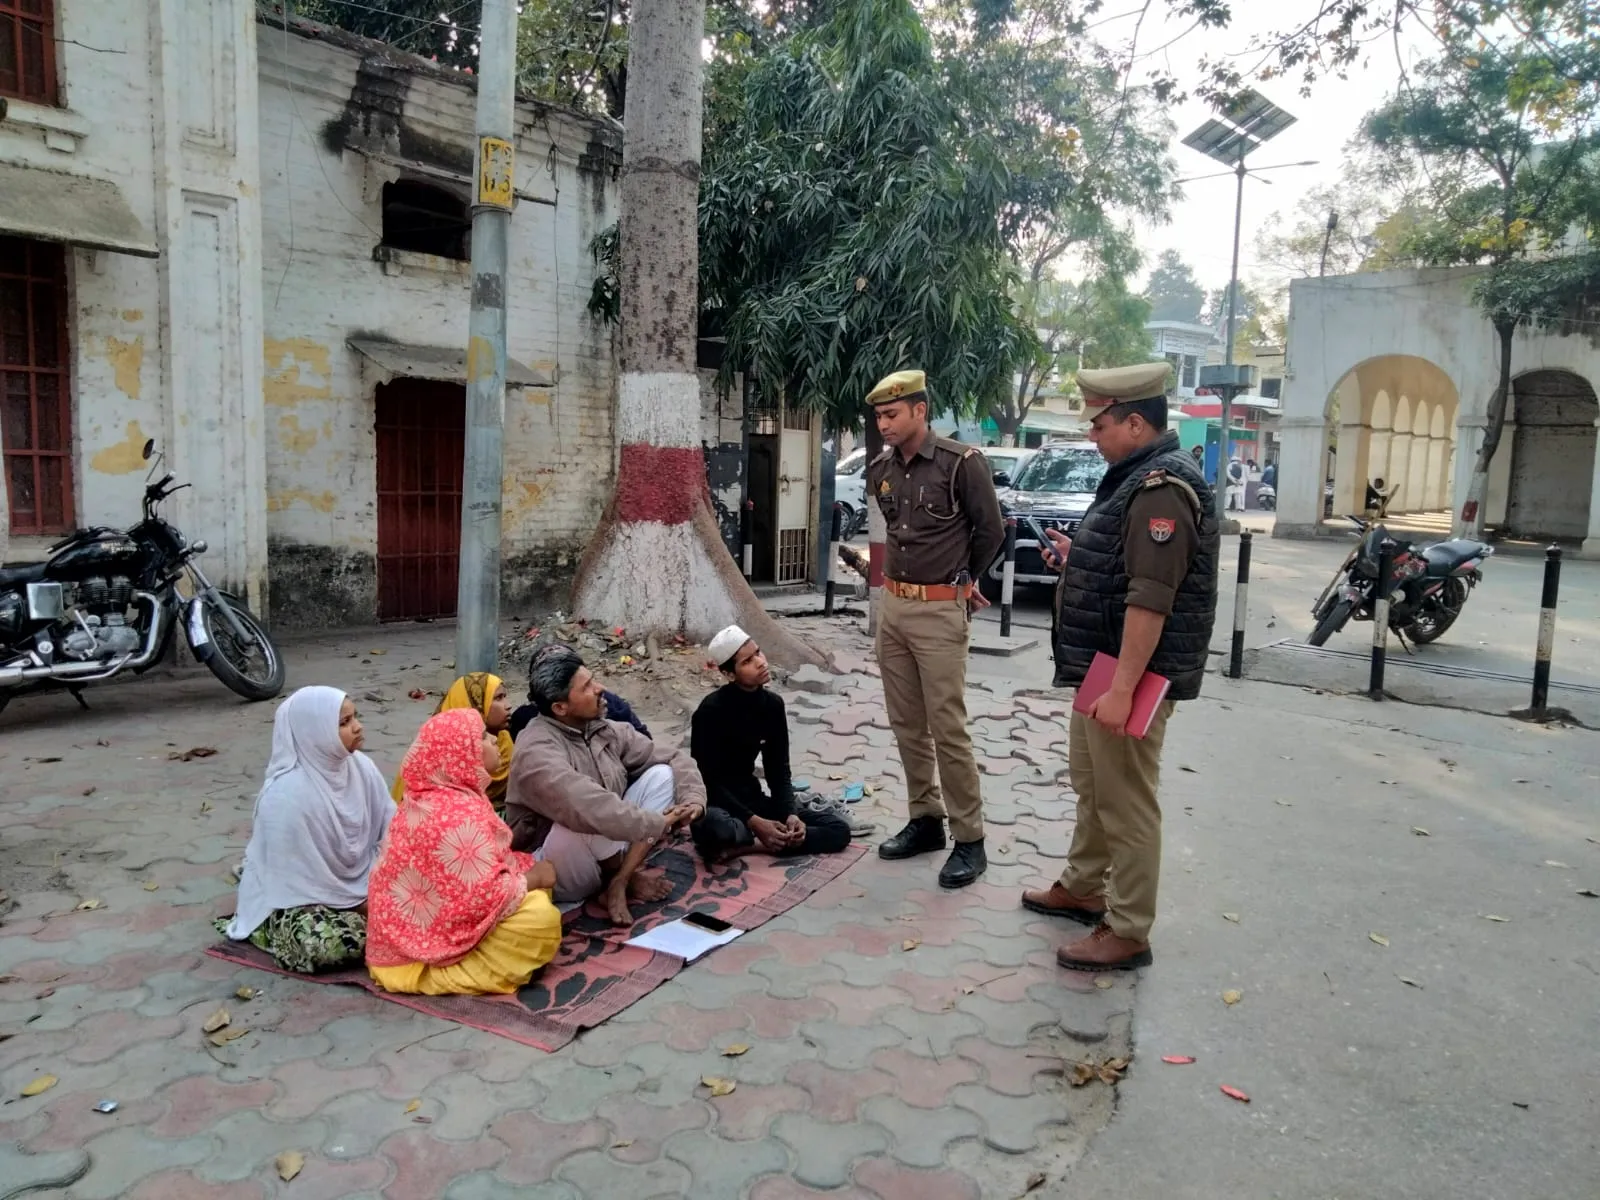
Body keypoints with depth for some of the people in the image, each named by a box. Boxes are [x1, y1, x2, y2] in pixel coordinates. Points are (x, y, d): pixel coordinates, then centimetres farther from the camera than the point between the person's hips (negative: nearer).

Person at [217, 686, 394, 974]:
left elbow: (391, 827, -2)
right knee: (325, 944, -36)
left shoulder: (360, 766, -8)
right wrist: (358, 904, -17)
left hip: (354, 883, 7)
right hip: (296, 897, -7)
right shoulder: (287, 794, -26)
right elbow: (301, 876, -21)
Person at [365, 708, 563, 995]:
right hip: (428, 940, -10)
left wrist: (527, 866, 0)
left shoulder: (430, 796, 5)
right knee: (542, 917, -22)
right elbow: (484, 896, -29)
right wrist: (533, 878, -12)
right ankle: (450, 973, -8)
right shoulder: (461, 813, -27)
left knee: (535, 893, 10)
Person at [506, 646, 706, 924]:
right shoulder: (537, 750, -25)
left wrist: (693, 799, -18)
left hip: (606, 856, 7)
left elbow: (675, 758, 1)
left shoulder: (607, 730, -1)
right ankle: (628, 878, -5)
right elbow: (589, 808, -39)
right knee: (581, 819, -38)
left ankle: (617, 885, -13)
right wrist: (659, 822, -30)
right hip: (556, 871, -7)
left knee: (662, 774, -6)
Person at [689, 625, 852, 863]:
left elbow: (778, 770, 5)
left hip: (751, 799, 7)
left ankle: (747, 846, -18)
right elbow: (708, 781, -17)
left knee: (839, 830, -9)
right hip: (715, 803, -7)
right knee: (717, 828, -45)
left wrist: (790, 814, -13)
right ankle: (761, 839, -14)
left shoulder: (772, 704, 2)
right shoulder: (712, 710, -17)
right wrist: (754, 822, -25)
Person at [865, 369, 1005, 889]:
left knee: (947, 728, -5)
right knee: (906, 724, 12)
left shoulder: (960, 463, -11)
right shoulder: (880, 469, 8)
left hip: (940, 612, -7)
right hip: (893, 606, 7)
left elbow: (990, 530, -1)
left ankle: (969, 840, 5)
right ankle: (926, 820, 25)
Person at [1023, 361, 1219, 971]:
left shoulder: (1162, 488, -20)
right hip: (1102, 667, 11)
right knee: (1092, 784, 22)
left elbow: (1151, 598, -27)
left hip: (1131, 674, -11)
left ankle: (1127, 932, 11)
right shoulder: (1136, 479, 14)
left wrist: (1121, 688, -28)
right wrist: (1078, 559, 12)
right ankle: (1082, 887, 38)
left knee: (1125, 802, -1)